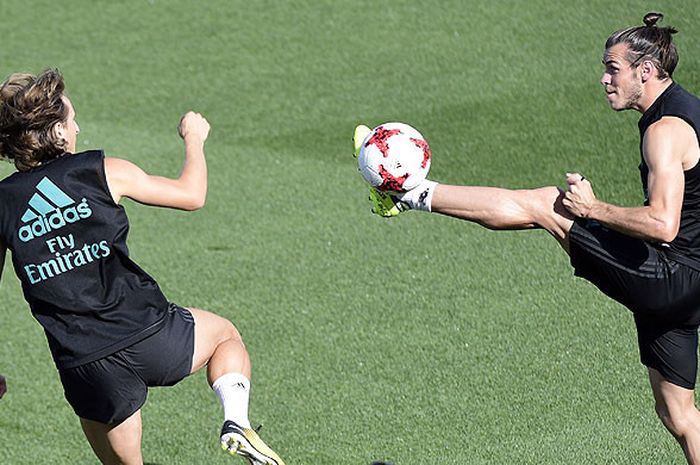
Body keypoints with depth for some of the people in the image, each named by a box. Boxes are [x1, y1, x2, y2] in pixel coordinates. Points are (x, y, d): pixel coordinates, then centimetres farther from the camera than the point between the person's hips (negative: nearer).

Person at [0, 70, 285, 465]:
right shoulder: (104, 172, -3)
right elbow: (192, 195, 7)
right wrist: (194, 138, 26)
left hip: (82, 366, 2)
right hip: (149, 336, -2)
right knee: (225, 333, 29)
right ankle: (237, 422, 6)